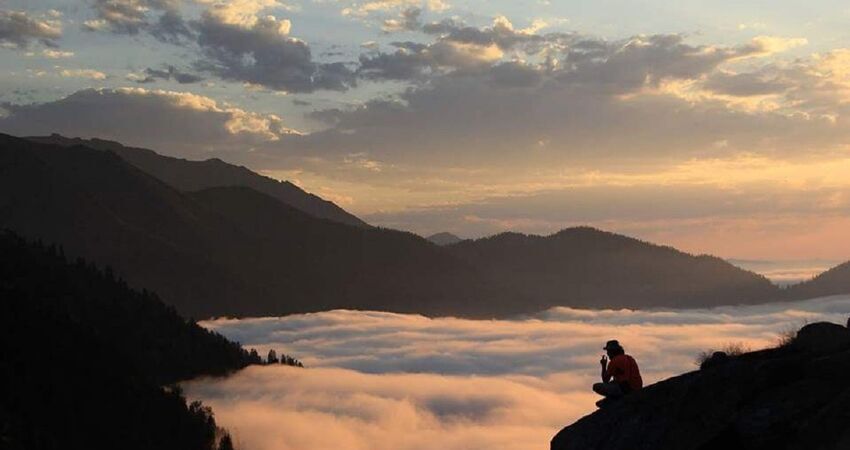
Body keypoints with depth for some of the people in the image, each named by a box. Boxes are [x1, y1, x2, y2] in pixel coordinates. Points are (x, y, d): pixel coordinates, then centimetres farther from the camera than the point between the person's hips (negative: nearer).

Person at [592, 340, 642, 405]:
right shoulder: (630, 359, 19)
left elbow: (605, 380, 1)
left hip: (623, 390, -8)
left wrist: (604, 365, 13)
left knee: (596, 386, -4)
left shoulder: (614, 361, -6)